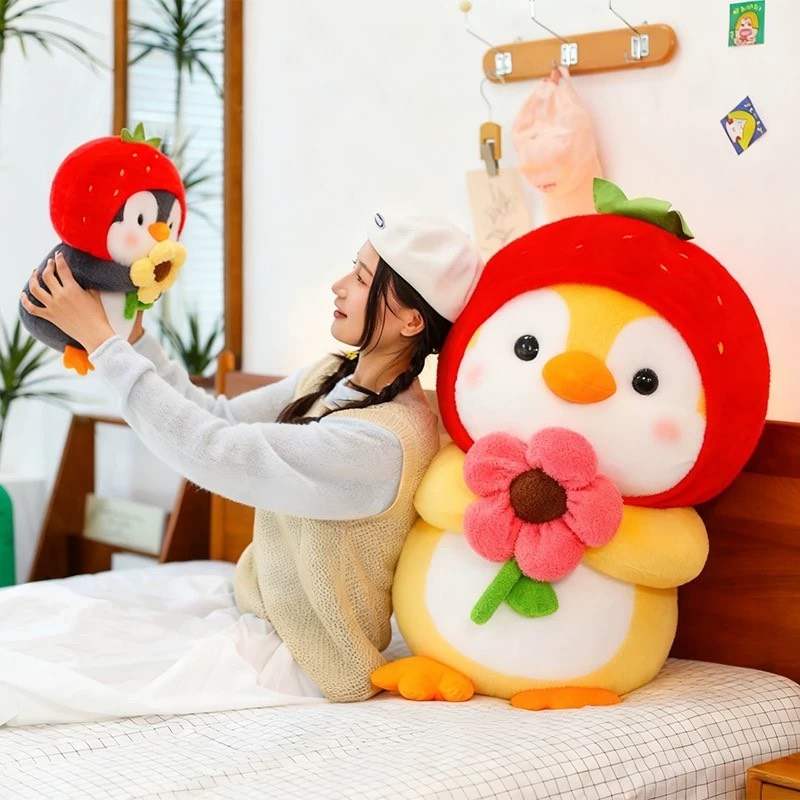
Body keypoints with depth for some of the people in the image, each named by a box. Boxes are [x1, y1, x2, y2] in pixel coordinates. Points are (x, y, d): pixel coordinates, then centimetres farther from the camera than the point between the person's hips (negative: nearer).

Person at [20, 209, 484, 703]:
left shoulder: (385, 443, -30)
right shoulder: (335, 377, -2)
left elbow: (211, 450, -29)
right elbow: (222, 418, 6)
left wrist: (102, 341, -22)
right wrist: (134, 337, -1)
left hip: (301, 671, -8)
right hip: (253, 618, 8)